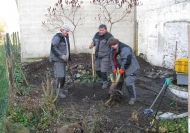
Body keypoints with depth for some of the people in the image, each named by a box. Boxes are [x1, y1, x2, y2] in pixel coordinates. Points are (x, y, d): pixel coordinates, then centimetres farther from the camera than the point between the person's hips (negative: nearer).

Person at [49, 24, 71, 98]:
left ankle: (61, 89, 26)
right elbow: (53, 48, -26)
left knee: (63, 75, 13)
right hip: (57, 59, -9)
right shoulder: (57, 37, -15)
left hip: (63, 59, 9)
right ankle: (58, 92, -6)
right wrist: (61, 55, -32)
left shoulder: (65, 37, 14)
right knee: (59, 75, -12)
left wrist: (68, 58, 23)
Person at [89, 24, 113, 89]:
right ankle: (103, 80, 35)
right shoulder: (96, 35, 1)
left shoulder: (109, 36, -15)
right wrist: (91, 45, -8)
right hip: (97, 55, 6)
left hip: (105, 56, -6)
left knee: (104, 71, -6)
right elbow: (93, 42, 15)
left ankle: (105, 83, 17)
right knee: (97, 69, 12)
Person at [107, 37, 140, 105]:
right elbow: (112, 59, 10)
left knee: (129, 82, -14)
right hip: (120, 68, 9)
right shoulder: (113, 49, 3)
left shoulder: (124, 49, -28)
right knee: (119, 81, 19)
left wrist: (122, 69, -24)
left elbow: (127, 60, -31)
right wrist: (114, 68, 1)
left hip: (130, 68, -9)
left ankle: (133, 98, -1)